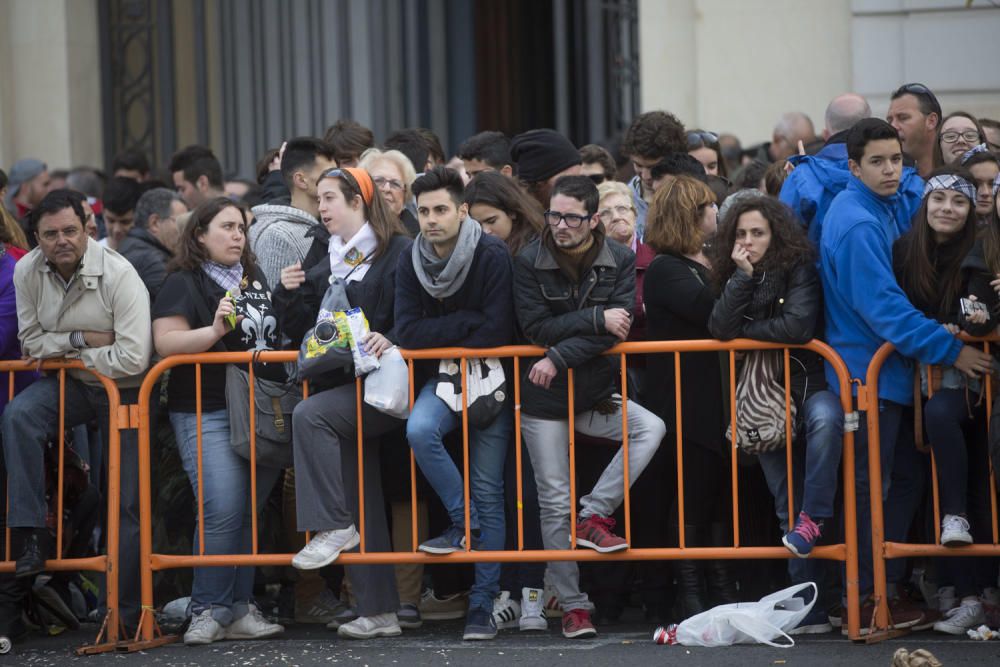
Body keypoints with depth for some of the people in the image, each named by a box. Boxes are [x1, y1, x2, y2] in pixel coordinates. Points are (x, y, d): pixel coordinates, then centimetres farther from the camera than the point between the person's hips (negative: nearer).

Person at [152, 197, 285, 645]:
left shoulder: (255, 279, 18)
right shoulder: (183, 284, -1)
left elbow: (275, 335, 33)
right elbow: (166, 342, -12)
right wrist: (215, 330, -24)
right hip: (207, 413, -6)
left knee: (251, 510, 3)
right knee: (223, 511, -15)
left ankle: (238, 608, 8)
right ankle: (209, 611, -6)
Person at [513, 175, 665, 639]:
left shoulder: (620, 261, -5)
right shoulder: (529, 263, -7)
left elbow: (618, 330, -16)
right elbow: (536, 327, -15)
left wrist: (560, 358, -22)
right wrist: (596, 319, -21)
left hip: (596, 392, 2)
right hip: (544, 399, -2)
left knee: (651, 428, -24)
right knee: (555, 502, -1)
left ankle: (595, 515, -14)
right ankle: (572, 605, 7)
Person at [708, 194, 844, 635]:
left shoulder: (799, 269, -3)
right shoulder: (732, 277, 10)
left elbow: (798, 326, -18)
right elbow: (720, 329, -6)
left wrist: (744, 330, -4)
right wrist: (743, 276, -13)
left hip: (808, 383, -3)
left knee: (825, 417, -39)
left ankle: (814, 517, -28)